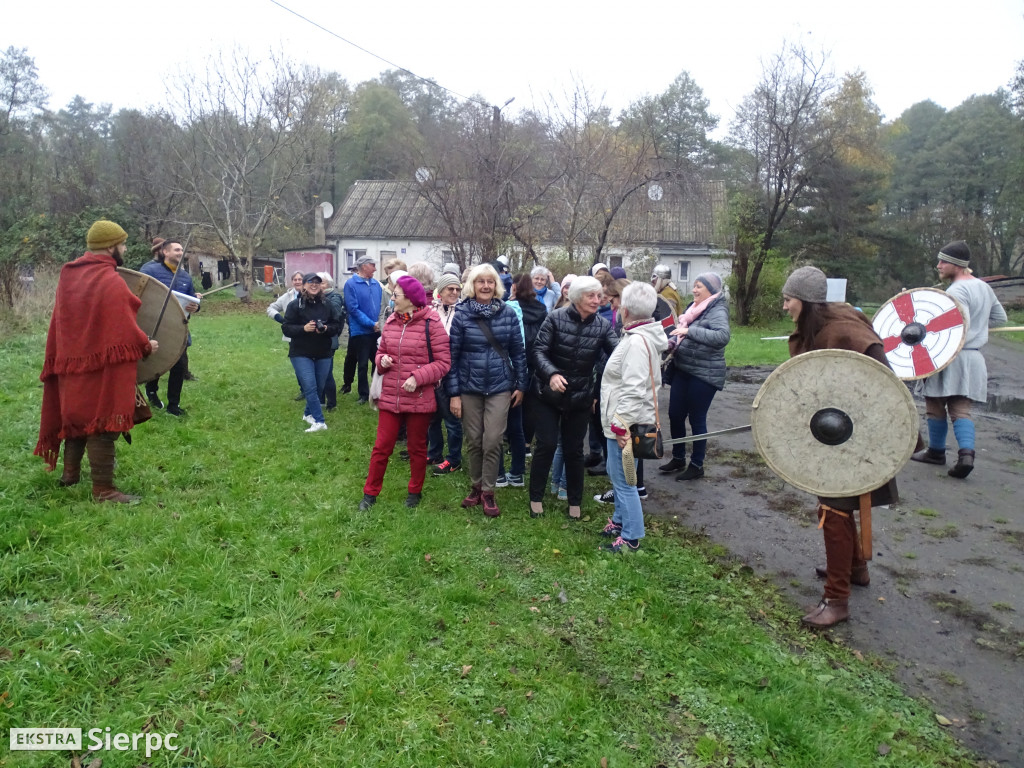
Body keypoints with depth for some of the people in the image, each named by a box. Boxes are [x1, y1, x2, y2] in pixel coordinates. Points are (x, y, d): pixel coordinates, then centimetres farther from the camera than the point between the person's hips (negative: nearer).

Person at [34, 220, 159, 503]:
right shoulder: (111, 282, -19)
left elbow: (64, 320, 15)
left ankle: (71, 472, 36)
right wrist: (146, 345, -5)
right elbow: (124, 329, -20)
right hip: (104, 365, -9)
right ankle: (103, 489, 1)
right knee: (102, 421, -4)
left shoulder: (68, 275, 8)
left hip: (72, 360, 9)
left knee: (77, 414, 22)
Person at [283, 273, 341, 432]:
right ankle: (319, 422, -11)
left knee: (319, 387, 11)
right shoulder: (295, 305, -5)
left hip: (324, 354, 4)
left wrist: (326, 329, -16)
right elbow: (286, 328, -7)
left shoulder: (328, 305, 4)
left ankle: (308, 414, 34)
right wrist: (304, 328, -22)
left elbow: (337, 326, 5)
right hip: (301, 354, -4)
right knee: (310, 387, -13)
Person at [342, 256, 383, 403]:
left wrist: (381, 323, -4)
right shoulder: (351, 284, -10)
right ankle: (364, 394, 18)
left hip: (376, 330, 4)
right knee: (362, 363, 6)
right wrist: (371, 324, -17)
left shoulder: (376, 284, 6)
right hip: (360, 331, -4)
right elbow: (353, 309, -15)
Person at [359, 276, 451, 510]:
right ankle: (370, 493, 22)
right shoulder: (391, 321, 4)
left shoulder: (431, 324, -12)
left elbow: (443, 362, -11)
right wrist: (382, 360, -6)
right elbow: (381, 350, 17)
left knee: (417, 448, 14)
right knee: (382, 446, 8)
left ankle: (415, 492, 32)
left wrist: (417, 377, -22)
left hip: (419, 400, -4)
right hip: (390, 398, 4)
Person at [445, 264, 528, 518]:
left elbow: (518, 351, 6)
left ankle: (488, 491, 14)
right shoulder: (461, 314, -6)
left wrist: (520, 385, 5)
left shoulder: (508, 314, -1)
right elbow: (452, 355, -5)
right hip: (469, 387, 0)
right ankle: (475, 487, 28)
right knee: (473, 440, 9)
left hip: (500, 386, 0)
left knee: (492, 441, -3)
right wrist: (454, 393, -7)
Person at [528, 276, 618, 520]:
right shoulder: (556, 318, -11)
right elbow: (539, 351, -14)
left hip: (581, 397, 2)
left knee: (574, 449, 10)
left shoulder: (603, 326, -5)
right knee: (546, 445, 0)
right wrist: (551, 374, -31)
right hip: (549, 393, -2)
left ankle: (575, 502, 24)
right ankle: (536, 498, 18)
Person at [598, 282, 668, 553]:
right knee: (616, 473, 23)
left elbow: (634, 390, -26)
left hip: (626, 423, -11)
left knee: (623, 480, -1)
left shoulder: (637, 342, -22)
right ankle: (620, 520, 38)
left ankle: (631, 537, 10)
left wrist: (621, 425, -24)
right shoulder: (639, 336, 10)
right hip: (620, 421, 11)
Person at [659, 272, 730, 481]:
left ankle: (697, 465, 18)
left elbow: (722, 336, -31)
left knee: (697, 419, 2)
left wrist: (689, 331, -30)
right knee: (675, 415, 12)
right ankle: (678, 458, 29)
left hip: (704, 375, -8)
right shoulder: (695, 307, 11)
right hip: (683, 370, 8)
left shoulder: (717, 311, -13)